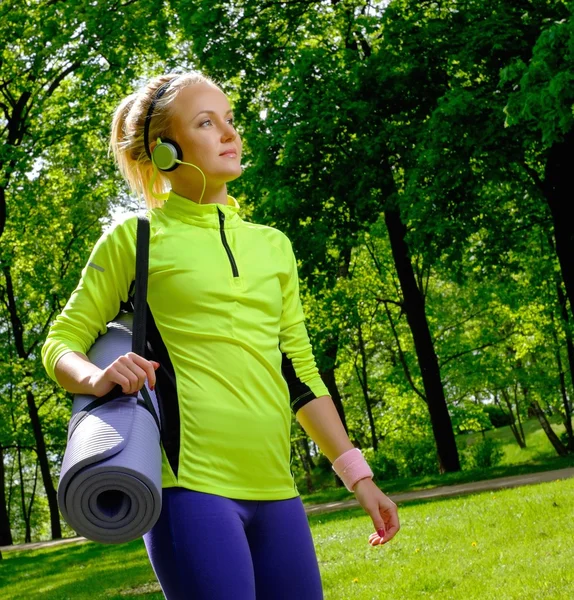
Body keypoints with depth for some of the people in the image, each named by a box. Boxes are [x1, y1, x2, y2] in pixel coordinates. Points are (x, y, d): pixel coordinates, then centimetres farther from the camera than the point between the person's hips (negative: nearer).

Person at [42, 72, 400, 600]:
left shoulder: (273, 246, 16)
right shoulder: (136, 239, 3)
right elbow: (61, 343, 5)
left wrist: (357, 475, 15)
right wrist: (97, 378, -18)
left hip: (275, 492, 5)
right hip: (191, 487, -5)